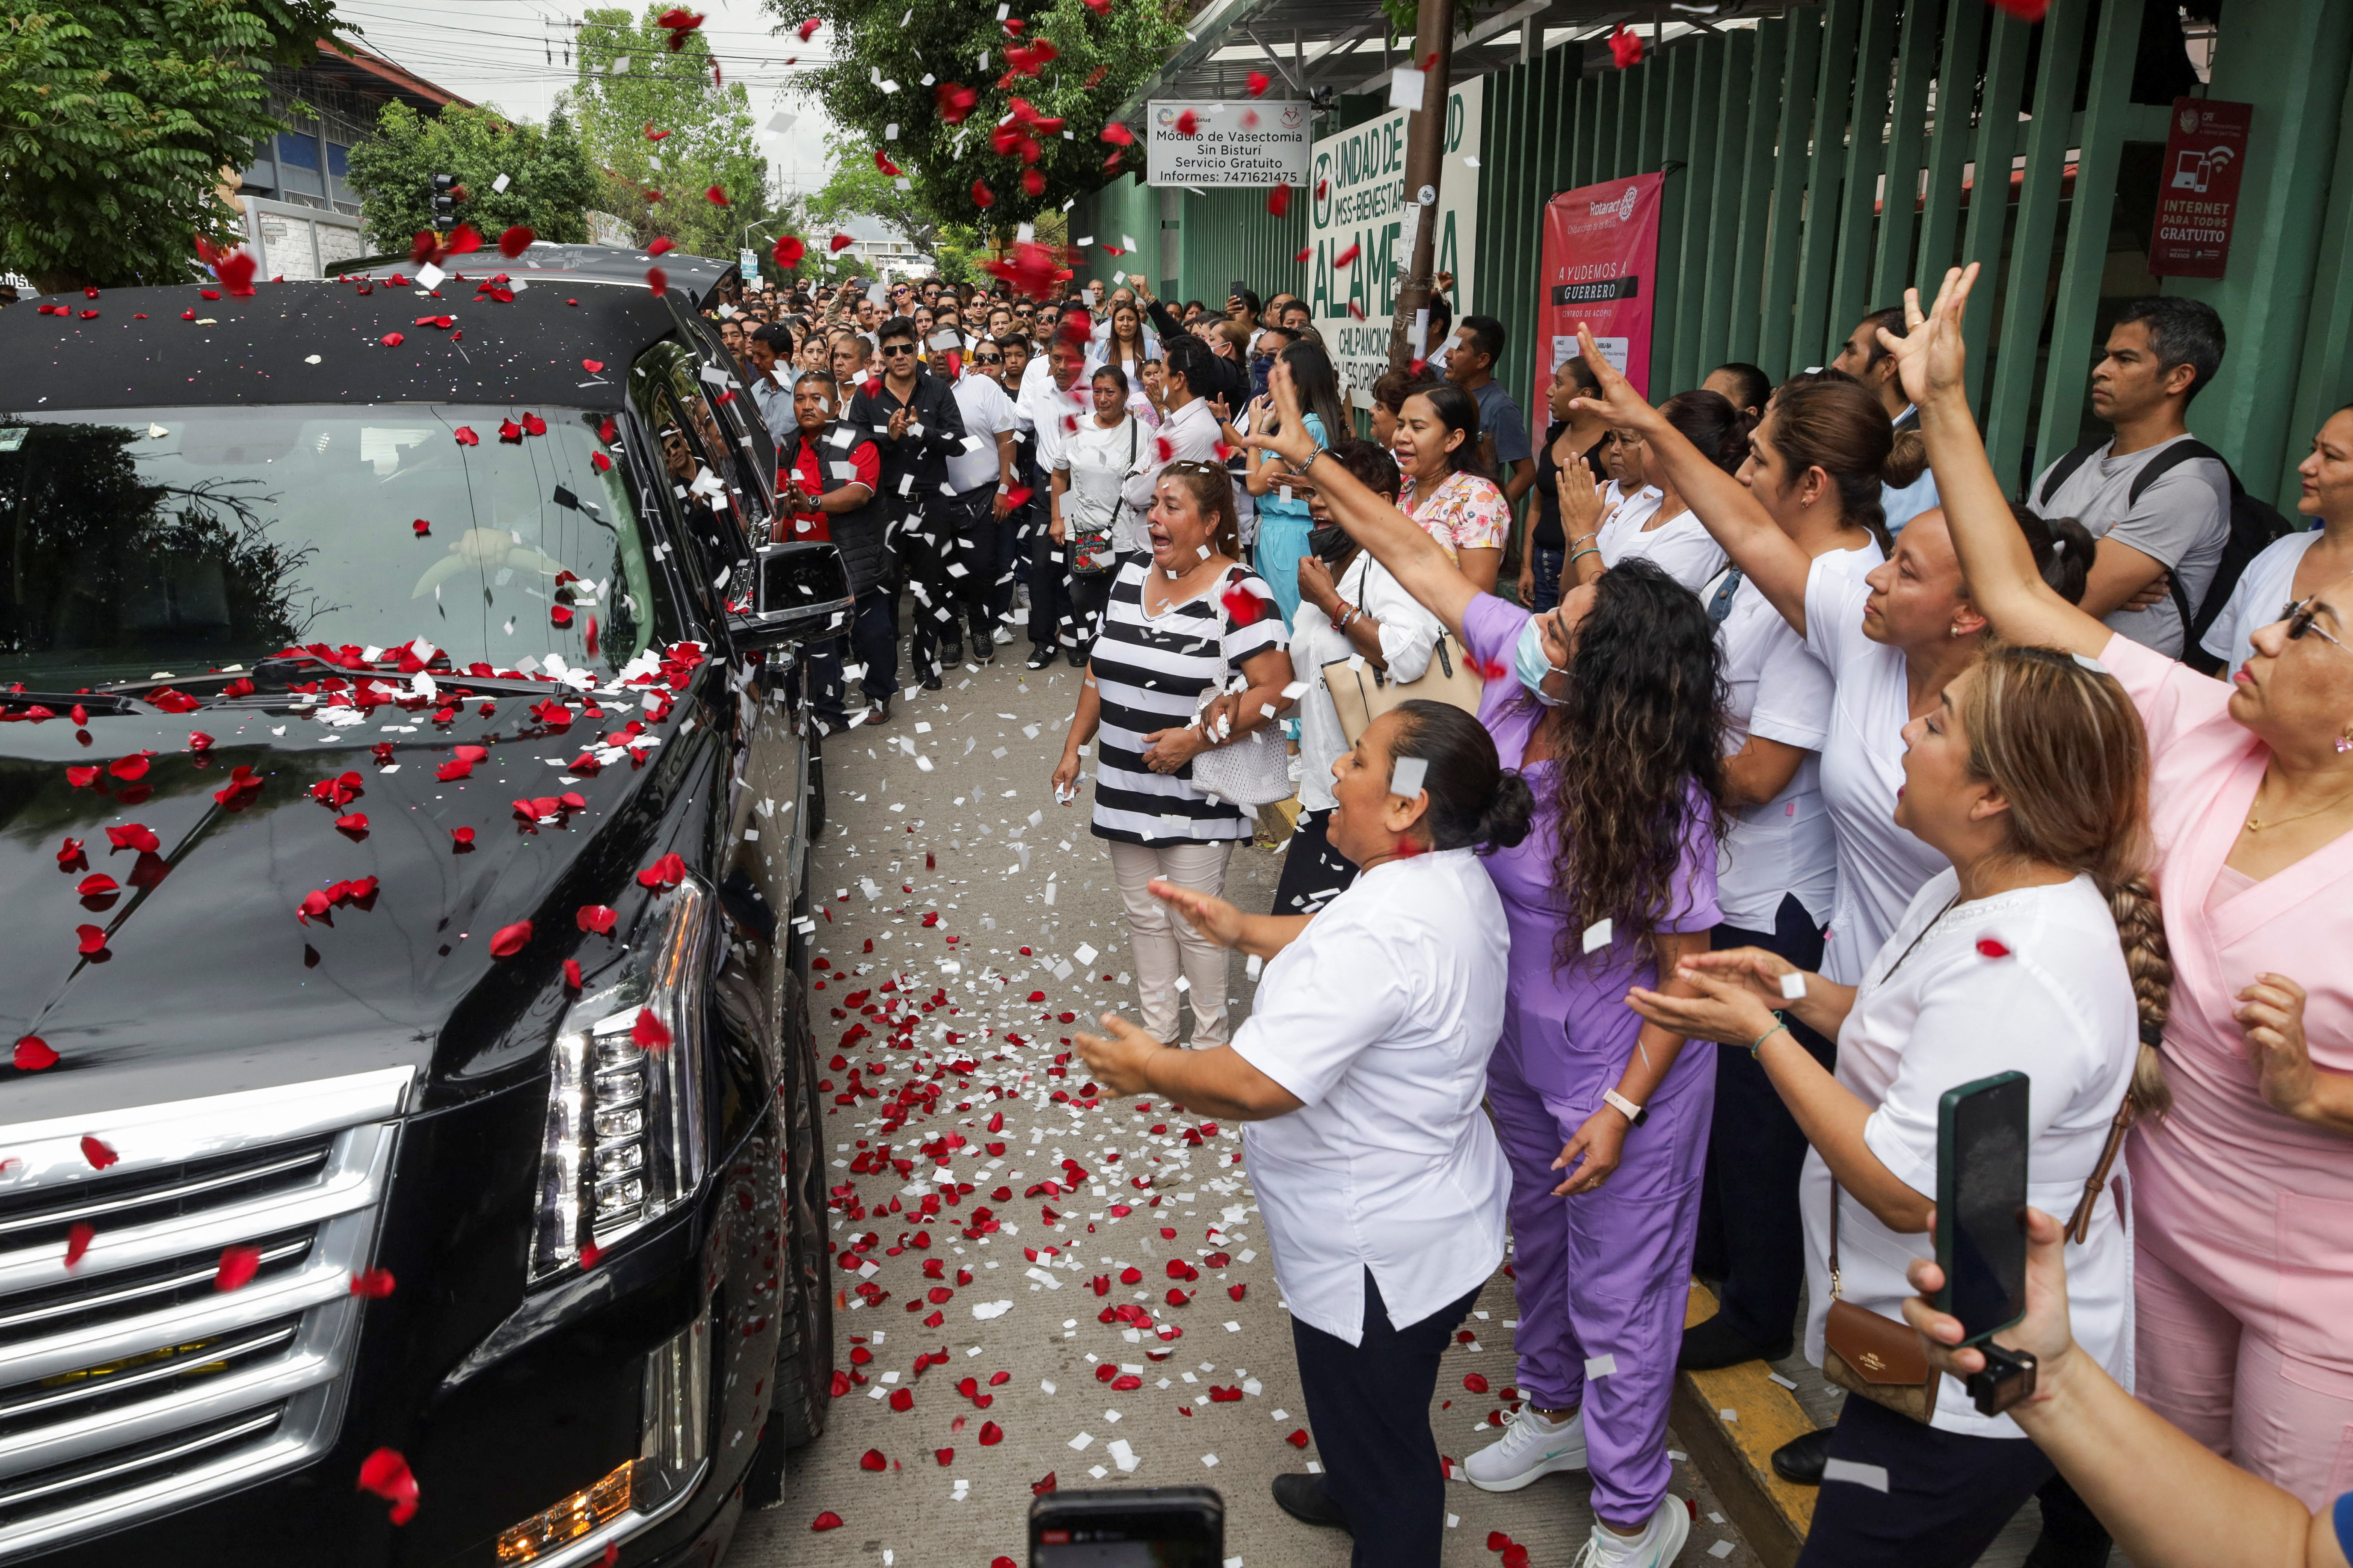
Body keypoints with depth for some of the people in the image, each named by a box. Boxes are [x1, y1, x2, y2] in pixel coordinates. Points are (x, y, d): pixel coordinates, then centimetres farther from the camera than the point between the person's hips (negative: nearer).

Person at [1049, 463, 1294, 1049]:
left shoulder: (1238, 594, -15)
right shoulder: (1131, 577, 7)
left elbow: (1275, 688, -20)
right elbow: (1100, 670, 16)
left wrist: (1196, 739, -23)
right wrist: (1075, 746, 13)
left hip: (1195, 799, -6)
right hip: (1125, 790, 7)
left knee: (1194, 925, 4)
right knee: (1144, 917, 17)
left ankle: (1209, 1042, 24)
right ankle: (1156, 1030, 34)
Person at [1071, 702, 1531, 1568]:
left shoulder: (1383, 932, -36)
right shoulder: (1452, 875, -3)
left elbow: (1257, 1084, -36)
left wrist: (1149, 1069, -20)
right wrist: (1246, 931, 7)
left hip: (1382, 1254, -10)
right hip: (1430, 1212, 11)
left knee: (1380, 1433, 14)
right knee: (1370, 1406, 35)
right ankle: (1358, 1495, 60)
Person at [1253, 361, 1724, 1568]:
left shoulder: (1657, 803, -31)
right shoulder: (1515, 669, -16)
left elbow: (1686, 971, -22)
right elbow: (1416, 556, -8)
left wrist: (1623, 1109, -19)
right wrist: (1309, 459, -6)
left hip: (1619, 1070, -7)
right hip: (1520, 1046, 7)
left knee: (1619, 1286, 10)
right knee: (1537, 1237, 27)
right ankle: (1555, 1414, 54)